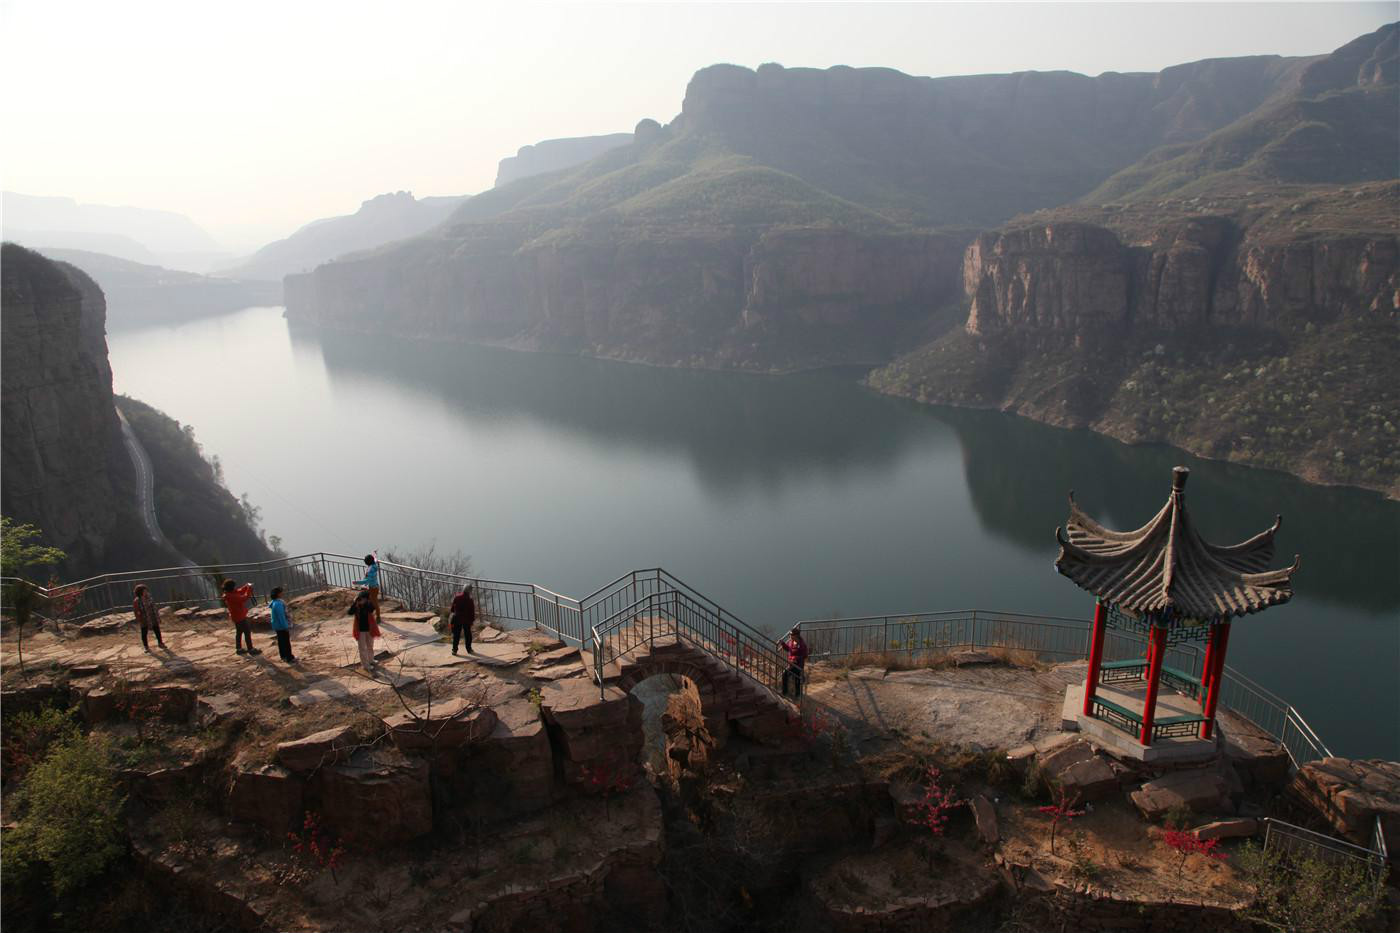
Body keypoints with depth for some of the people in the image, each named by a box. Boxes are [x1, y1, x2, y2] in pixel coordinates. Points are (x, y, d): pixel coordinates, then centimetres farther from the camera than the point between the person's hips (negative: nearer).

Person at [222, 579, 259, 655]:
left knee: (239, 632, 20)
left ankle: (239, 648, 29)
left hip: (236, 616, 10)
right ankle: (251, 649, 5)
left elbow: (240, 591, 9)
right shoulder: (232, 597, -29)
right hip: (240, 617, -10)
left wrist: (247, 586, -7)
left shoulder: (229, 594, 0)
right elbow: (244, 598, -31)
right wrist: (249, 588, -24)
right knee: (247, 632, -1)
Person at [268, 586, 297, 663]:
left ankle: (283, 656, 32)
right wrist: (286, 627, -21)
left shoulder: (274, 602, 6)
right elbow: (281, 616, -26)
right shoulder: (278, 604, -26)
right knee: (286, 643, -1)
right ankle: (289, 659, 5)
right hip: (282, 627, -10)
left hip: (277, 626, 10)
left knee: (281, 642, 20)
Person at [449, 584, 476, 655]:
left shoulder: (456, 597, -6)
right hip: (467, 620, -2)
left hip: (457, 619, 2)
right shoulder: (470, 600, -15)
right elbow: (472, 612, -11)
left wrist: (454, 613, 21)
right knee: (468, 634, 12)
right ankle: (469, 649, 18)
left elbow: (452, 608, 5)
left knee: (456, 634, 9)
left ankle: (454, 649, 8)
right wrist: (472, 620, 0)